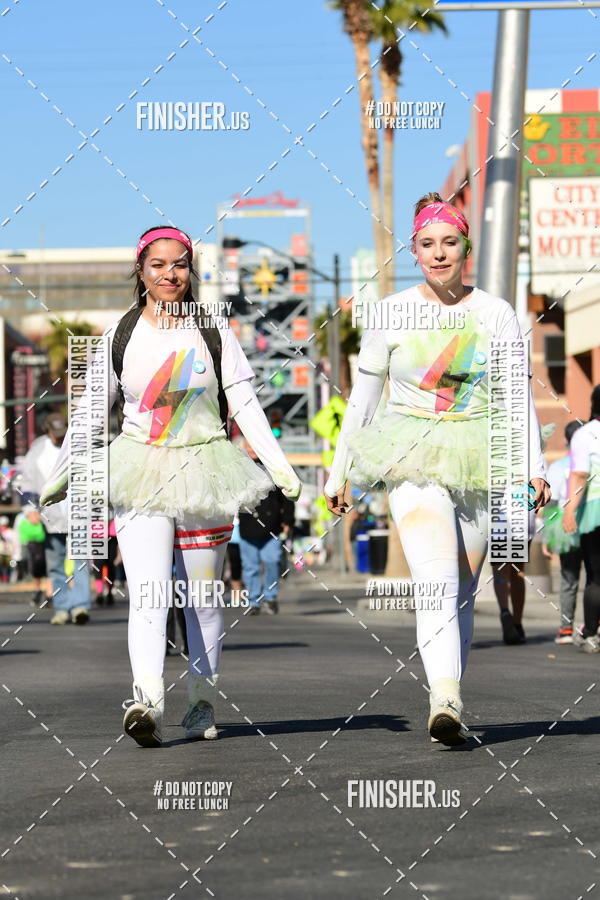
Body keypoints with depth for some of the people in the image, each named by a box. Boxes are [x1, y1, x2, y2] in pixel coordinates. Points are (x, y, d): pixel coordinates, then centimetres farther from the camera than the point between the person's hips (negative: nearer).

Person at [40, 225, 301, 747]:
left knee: (203, 595, 7)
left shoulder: (214, 332, 4)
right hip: (140, 475, -1)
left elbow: (244, 404, 3)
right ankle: (147, 702, -31)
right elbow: (91, 410, 12)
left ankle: (202, 703, 21)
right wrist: (64, 473, 13)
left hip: (204, 472, 1)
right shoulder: (120, 334, 5)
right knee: (148, 591, -17)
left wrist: (279, 464, -5)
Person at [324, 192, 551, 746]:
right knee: (436, 580, -20)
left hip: (479, 463, 2)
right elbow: (363, 397, 10)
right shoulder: (390, 315, 3)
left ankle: (451, 705, 16)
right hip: (413, 460, -2)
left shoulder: (496, 314, 4)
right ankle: (445, 701, -34)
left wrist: (534, 468, -7)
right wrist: (338, 472, 11)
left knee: (462, 591, 5)